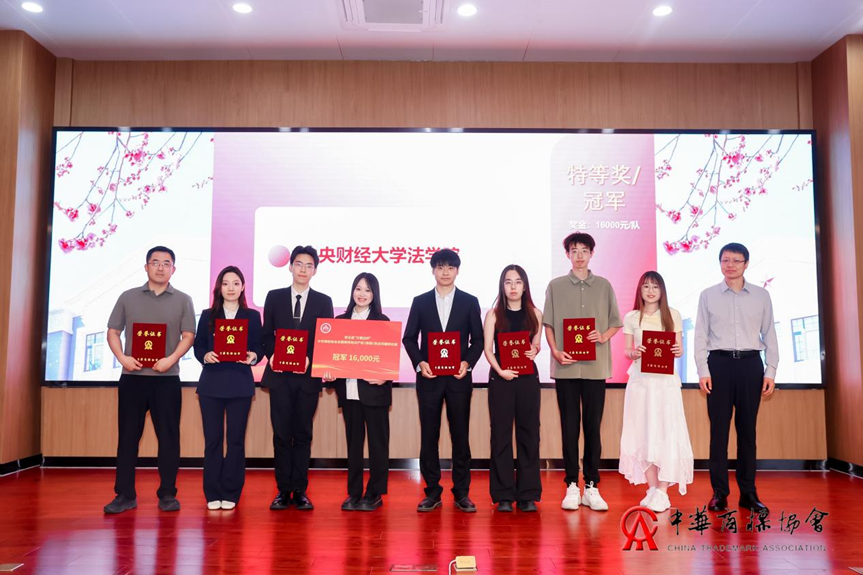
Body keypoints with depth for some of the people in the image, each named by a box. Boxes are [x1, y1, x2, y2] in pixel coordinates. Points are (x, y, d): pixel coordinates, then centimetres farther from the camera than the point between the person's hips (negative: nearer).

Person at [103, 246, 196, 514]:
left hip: (167, 379, -1)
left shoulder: (183, 300, 6)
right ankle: (125, 494, 13)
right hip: (132, 377, 1)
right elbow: (113, 332, 7)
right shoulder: (128, 297, 9)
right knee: (127, 436, 4)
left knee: (168, 437, 1)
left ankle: (167, 494, 10)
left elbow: (188, 336, -1)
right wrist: (122, 358, -10)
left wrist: (171, 359, -17)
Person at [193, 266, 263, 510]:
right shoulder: (208, 316, 10)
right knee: (212, 438, 2)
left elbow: (259, 347, 4)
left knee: (236, 439, 2)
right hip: (211, 383, 1)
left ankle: (231, 493, 11)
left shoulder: (252, 316, 8)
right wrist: (205, 356, -15)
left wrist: (253, 356, -17)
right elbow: (198, 346, 6)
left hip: (240, 384, -1)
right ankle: (212, 494, 11)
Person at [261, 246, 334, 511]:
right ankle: (283, 491, 12)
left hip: (308, 376, 0)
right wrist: (272, 355, -11)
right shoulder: (274, 297, 8)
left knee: (303, 434, 6)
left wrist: (310, 359, -13)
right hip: (280, 375, 0)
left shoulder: (323, 301, 6)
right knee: (281, 434, 4)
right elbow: (267, 334, 7)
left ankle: (300, 491, 13)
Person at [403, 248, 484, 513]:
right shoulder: (420, 302, 7)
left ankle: (462, 493, 13)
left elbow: (478, 339, 5)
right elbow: (409, 338, 6)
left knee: (460, 435, 4)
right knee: (429, 436, 3)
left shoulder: (469, 302, 5)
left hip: (459, 377, 0)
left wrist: (467, 363, -11)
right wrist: (420, 363, -9)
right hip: (429, 377, 1)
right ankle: (432, 492, 12)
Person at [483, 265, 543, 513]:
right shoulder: (493, 314, 2)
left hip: (528, 378, 2)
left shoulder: (534, 313, 8)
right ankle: (503, 495, 8)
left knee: (529, 434, 4)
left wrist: (534, 351, -8)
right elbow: (488, 349, -3)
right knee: (501, 435, 1)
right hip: (500, 379, -2)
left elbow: (536, 345, 15)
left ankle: (528, 494, 12)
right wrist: (500, 370, -18)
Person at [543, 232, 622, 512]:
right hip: (566, 366, -1)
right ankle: (571, 486, 9)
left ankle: (592, 487, 11)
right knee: (569, 426, 2)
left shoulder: (604, 286, 10)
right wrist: (555, 351, -7)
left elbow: (616, 322, 12)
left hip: (596, 365, 1)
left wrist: (603, 336, -8)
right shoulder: (556, 286, 8)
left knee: (593, 426, 4)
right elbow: (548, 324, 7)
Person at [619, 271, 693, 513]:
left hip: (666, 380, -1)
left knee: (666, 432, -6)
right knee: (643, 433, 2)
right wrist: (633, 353, -13)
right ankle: (652, 489, 13)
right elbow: (627, 350, 8)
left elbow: (679, 348, 7)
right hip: (640, 380, 1)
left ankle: (663, 492, -1)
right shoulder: (631, 317, 8)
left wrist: (677, 351, -15)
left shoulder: (673, 315, 6)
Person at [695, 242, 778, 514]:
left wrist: (771, 372, 1)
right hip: (719, 363, -1)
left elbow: (769, 335, 8)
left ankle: (748, 492, 14)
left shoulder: (761, 295, 9)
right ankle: (719, 492, 8)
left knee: (747, 429, 6)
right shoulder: (708, 295, 6)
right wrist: (703, 371, -5)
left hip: (751, 363, 1)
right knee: (719, 429, 1)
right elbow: (701, 335, 3)